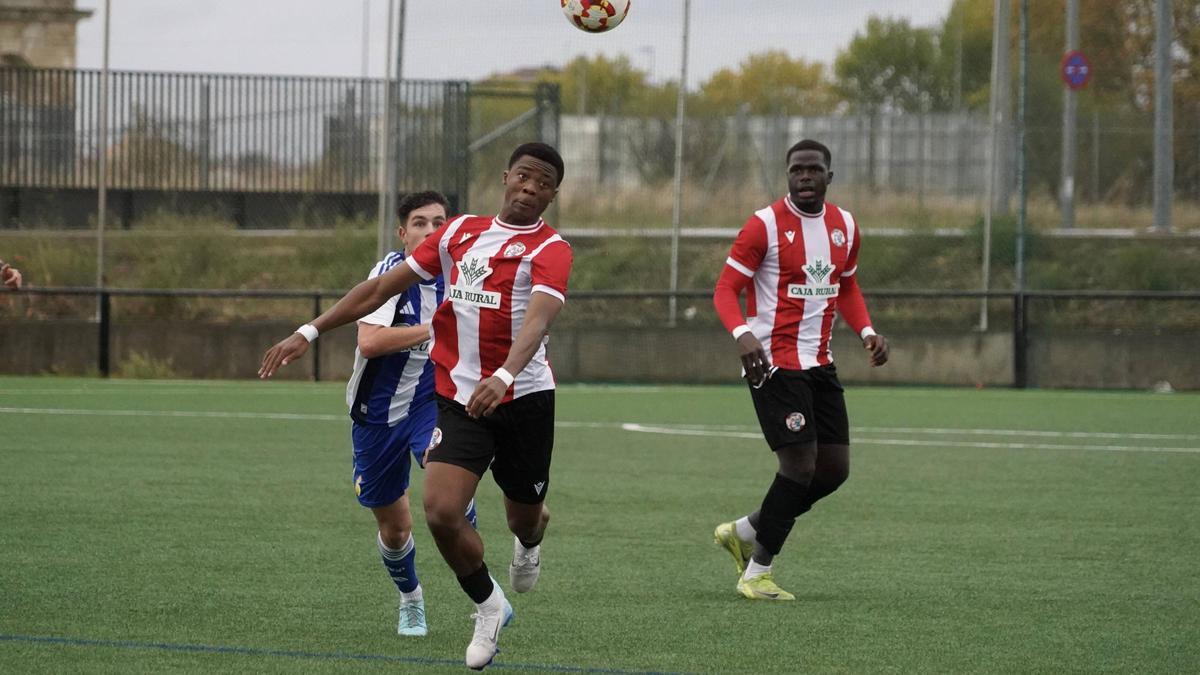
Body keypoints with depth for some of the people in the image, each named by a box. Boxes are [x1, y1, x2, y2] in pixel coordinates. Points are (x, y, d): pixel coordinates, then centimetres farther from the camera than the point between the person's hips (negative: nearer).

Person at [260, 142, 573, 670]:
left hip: (524, 397, -3)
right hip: (458, 400, 3)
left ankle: (528, 544, 52)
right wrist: (309, 332, 7)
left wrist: (504, 377, -47)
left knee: (524, 518, 11)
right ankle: (488, 606, 11)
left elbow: (538, 318, -28)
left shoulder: (550, 250, -8)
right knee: (441, 512, -16)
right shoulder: (461, 232, 8)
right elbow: (383, 287, 12)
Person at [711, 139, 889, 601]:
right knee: (800, 466, -12)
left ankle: (744, 532, 23)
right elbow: (725, 290, -10)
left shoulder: (844, 226, 9)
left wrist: (866, 331, 4)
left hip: (819, 363, 7)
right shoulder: (765, 225, -11)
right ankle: (756, 573, 1)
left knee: (834, 469, 6)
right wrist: (742, 334, -29)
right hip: (774, 363, -7)